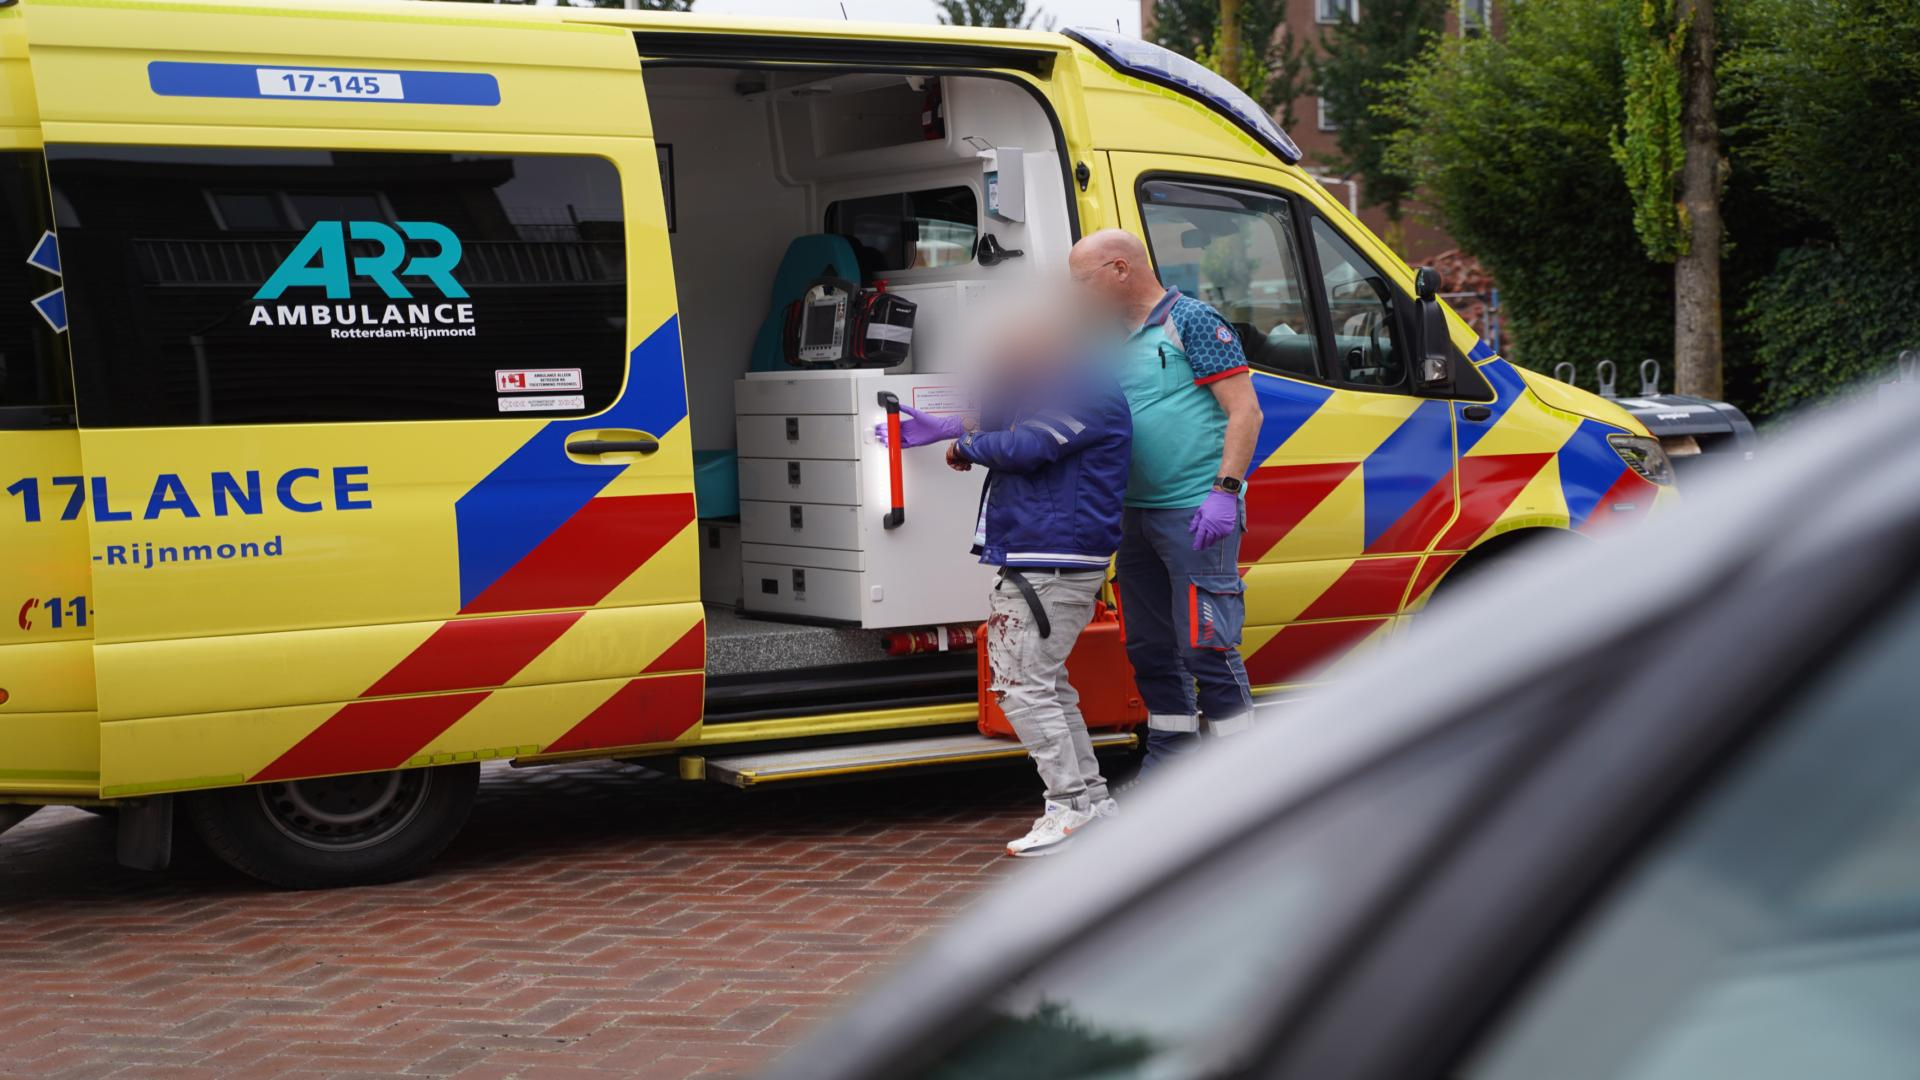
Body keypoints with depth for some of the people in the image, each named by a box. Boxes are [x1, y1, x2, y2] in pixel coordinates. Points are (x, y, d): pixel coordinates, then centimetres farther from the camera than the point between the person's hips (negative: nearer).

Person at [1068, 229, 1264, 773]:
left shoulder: (1193, 321, -6)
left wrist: (1224, 490, -21)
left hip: (1197, 517, -9)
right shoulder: (1117, 340, 17)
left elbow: (1245, 410, -11)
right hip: (1138, 516, 9)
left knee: (1207, 646, -9)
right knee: (1151, 648, 13)